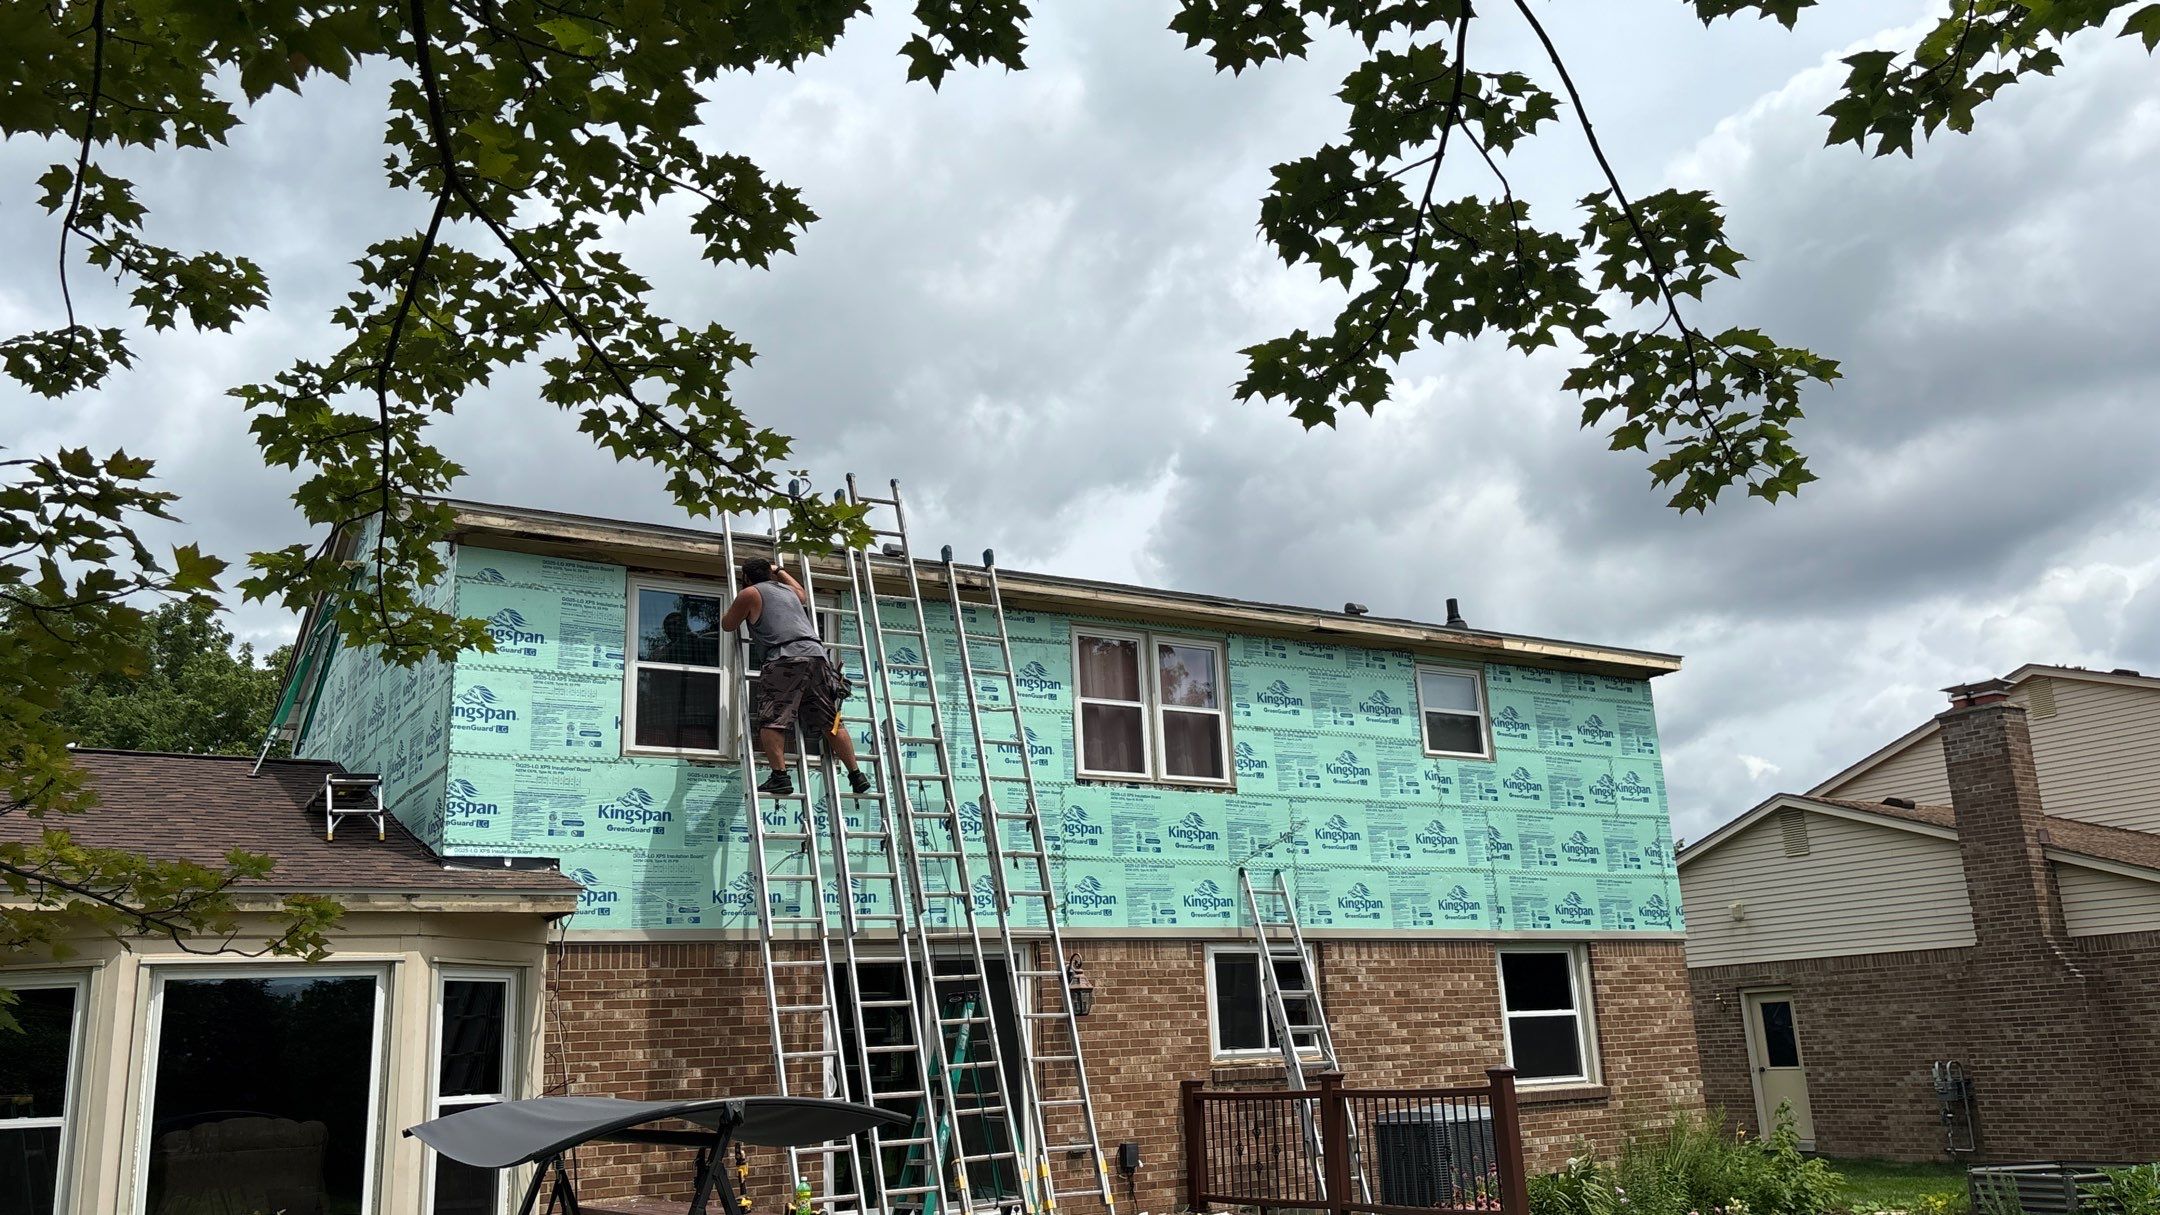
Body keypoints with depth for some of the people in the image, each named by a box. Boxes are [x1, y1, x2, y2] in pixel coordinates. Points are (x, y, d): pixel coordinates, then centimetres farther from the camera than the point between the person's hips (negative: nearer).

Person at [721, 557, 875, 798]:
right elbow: (803, 594, 56)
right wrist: (780, 570, 66)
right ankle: (856, 775, 6)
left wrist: (734, 609, 45)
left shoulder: (750, 594, 12)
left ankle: (780, 776, -19)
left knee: (771, 721, -7)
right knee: (831, 722, 8)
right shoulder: (788, 590, 30)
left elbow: (728, 625, 24)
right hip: (816, 653, 6)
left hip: (785, 659, -6)